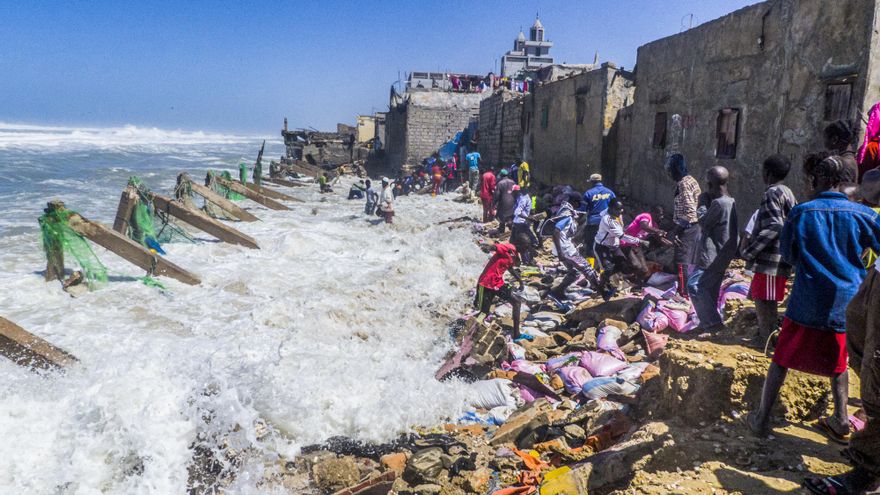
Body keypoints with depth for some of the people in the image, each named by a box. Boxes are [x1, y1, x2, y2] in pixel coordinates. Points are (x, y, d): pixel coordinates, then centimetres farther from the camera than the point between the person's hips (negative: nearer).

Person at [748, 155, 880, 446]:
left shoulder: (801, 212, -8)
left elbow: (787, 255, 1)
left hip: (807, 303, -2)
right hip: (847, 305, 2)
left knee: (782, 360, 8)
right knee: (837, 363, 22)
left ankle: (761, 419, 12)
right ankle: (840, 423, 25)